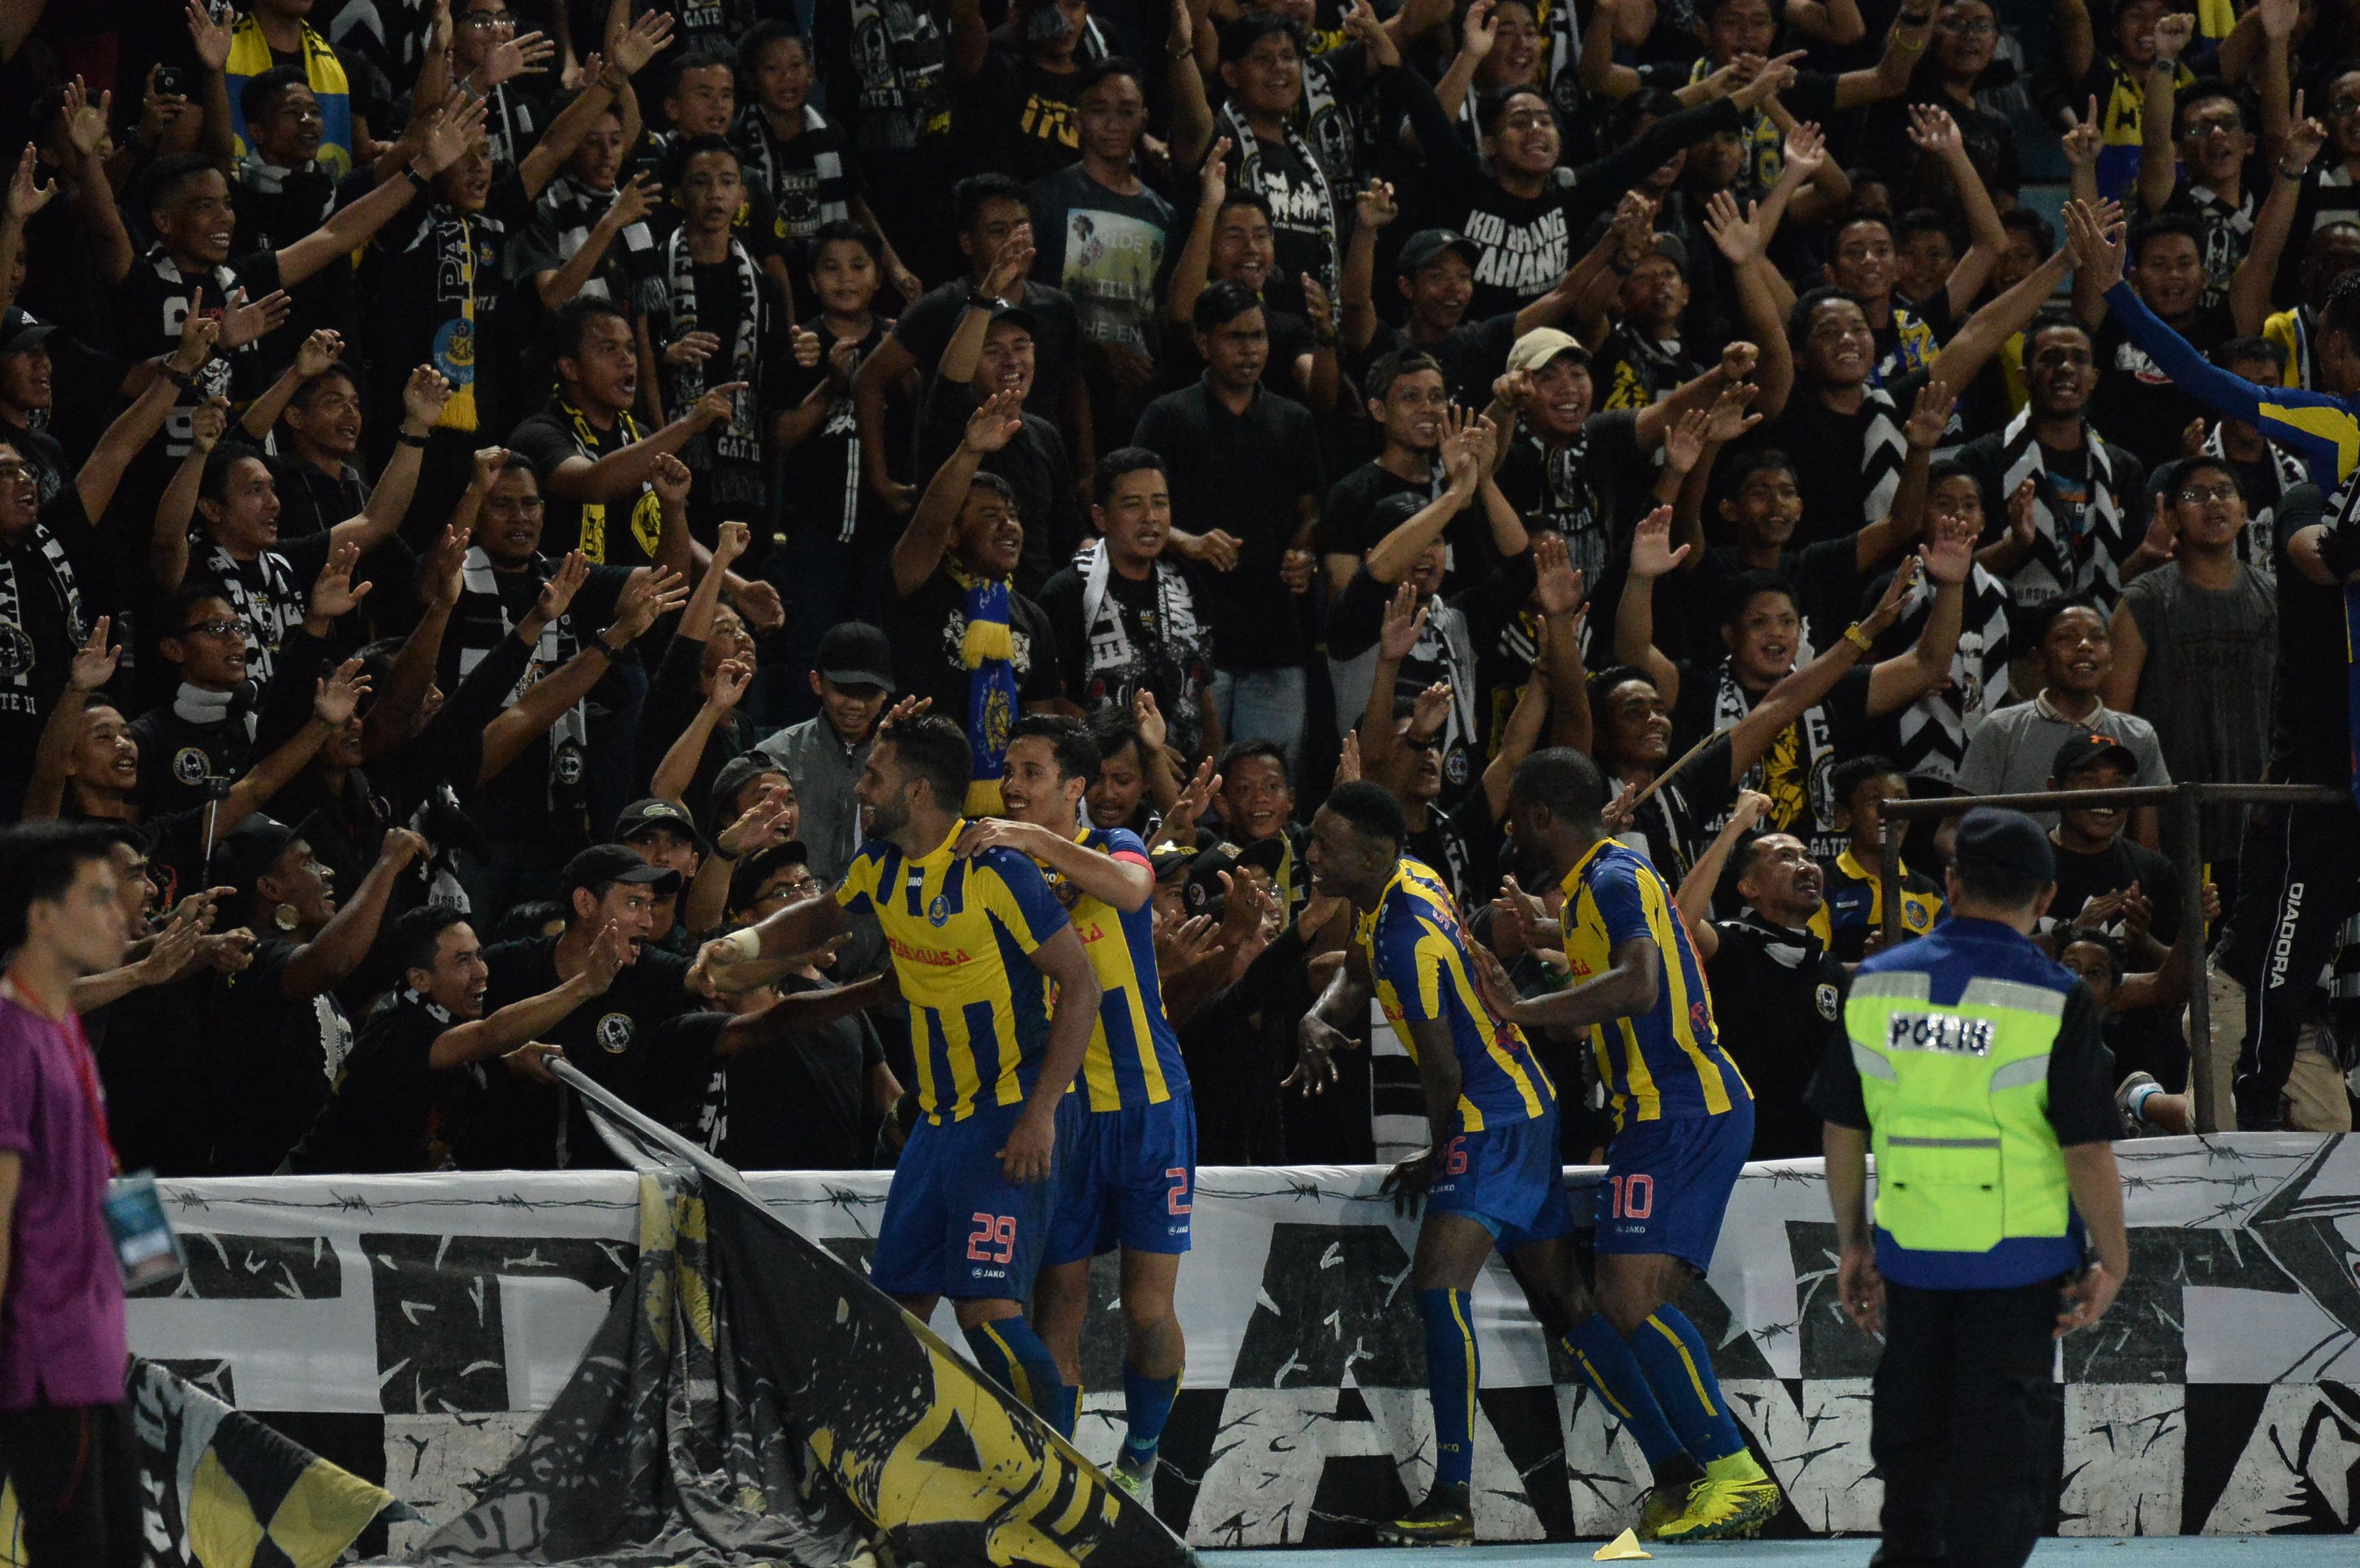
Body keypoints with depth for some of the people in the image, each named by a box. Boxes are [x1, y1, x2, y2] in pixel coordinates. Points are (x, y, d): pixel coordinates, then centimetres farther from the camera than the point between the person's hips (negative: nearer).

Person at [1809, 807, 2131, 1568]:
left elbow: (1843, 1131, 6)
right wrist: (2113, 1262, 0)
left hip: (1908, 1255, 4)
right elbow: (2088, 1152, -12)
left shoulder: (1875, 985, 0)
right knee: (2004, 1452, 3)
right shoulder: (2054, 1002, -12)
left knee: (1912, 1444, 18)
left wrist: (1852, 1242, 17)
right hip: (2018, 1264, -4)